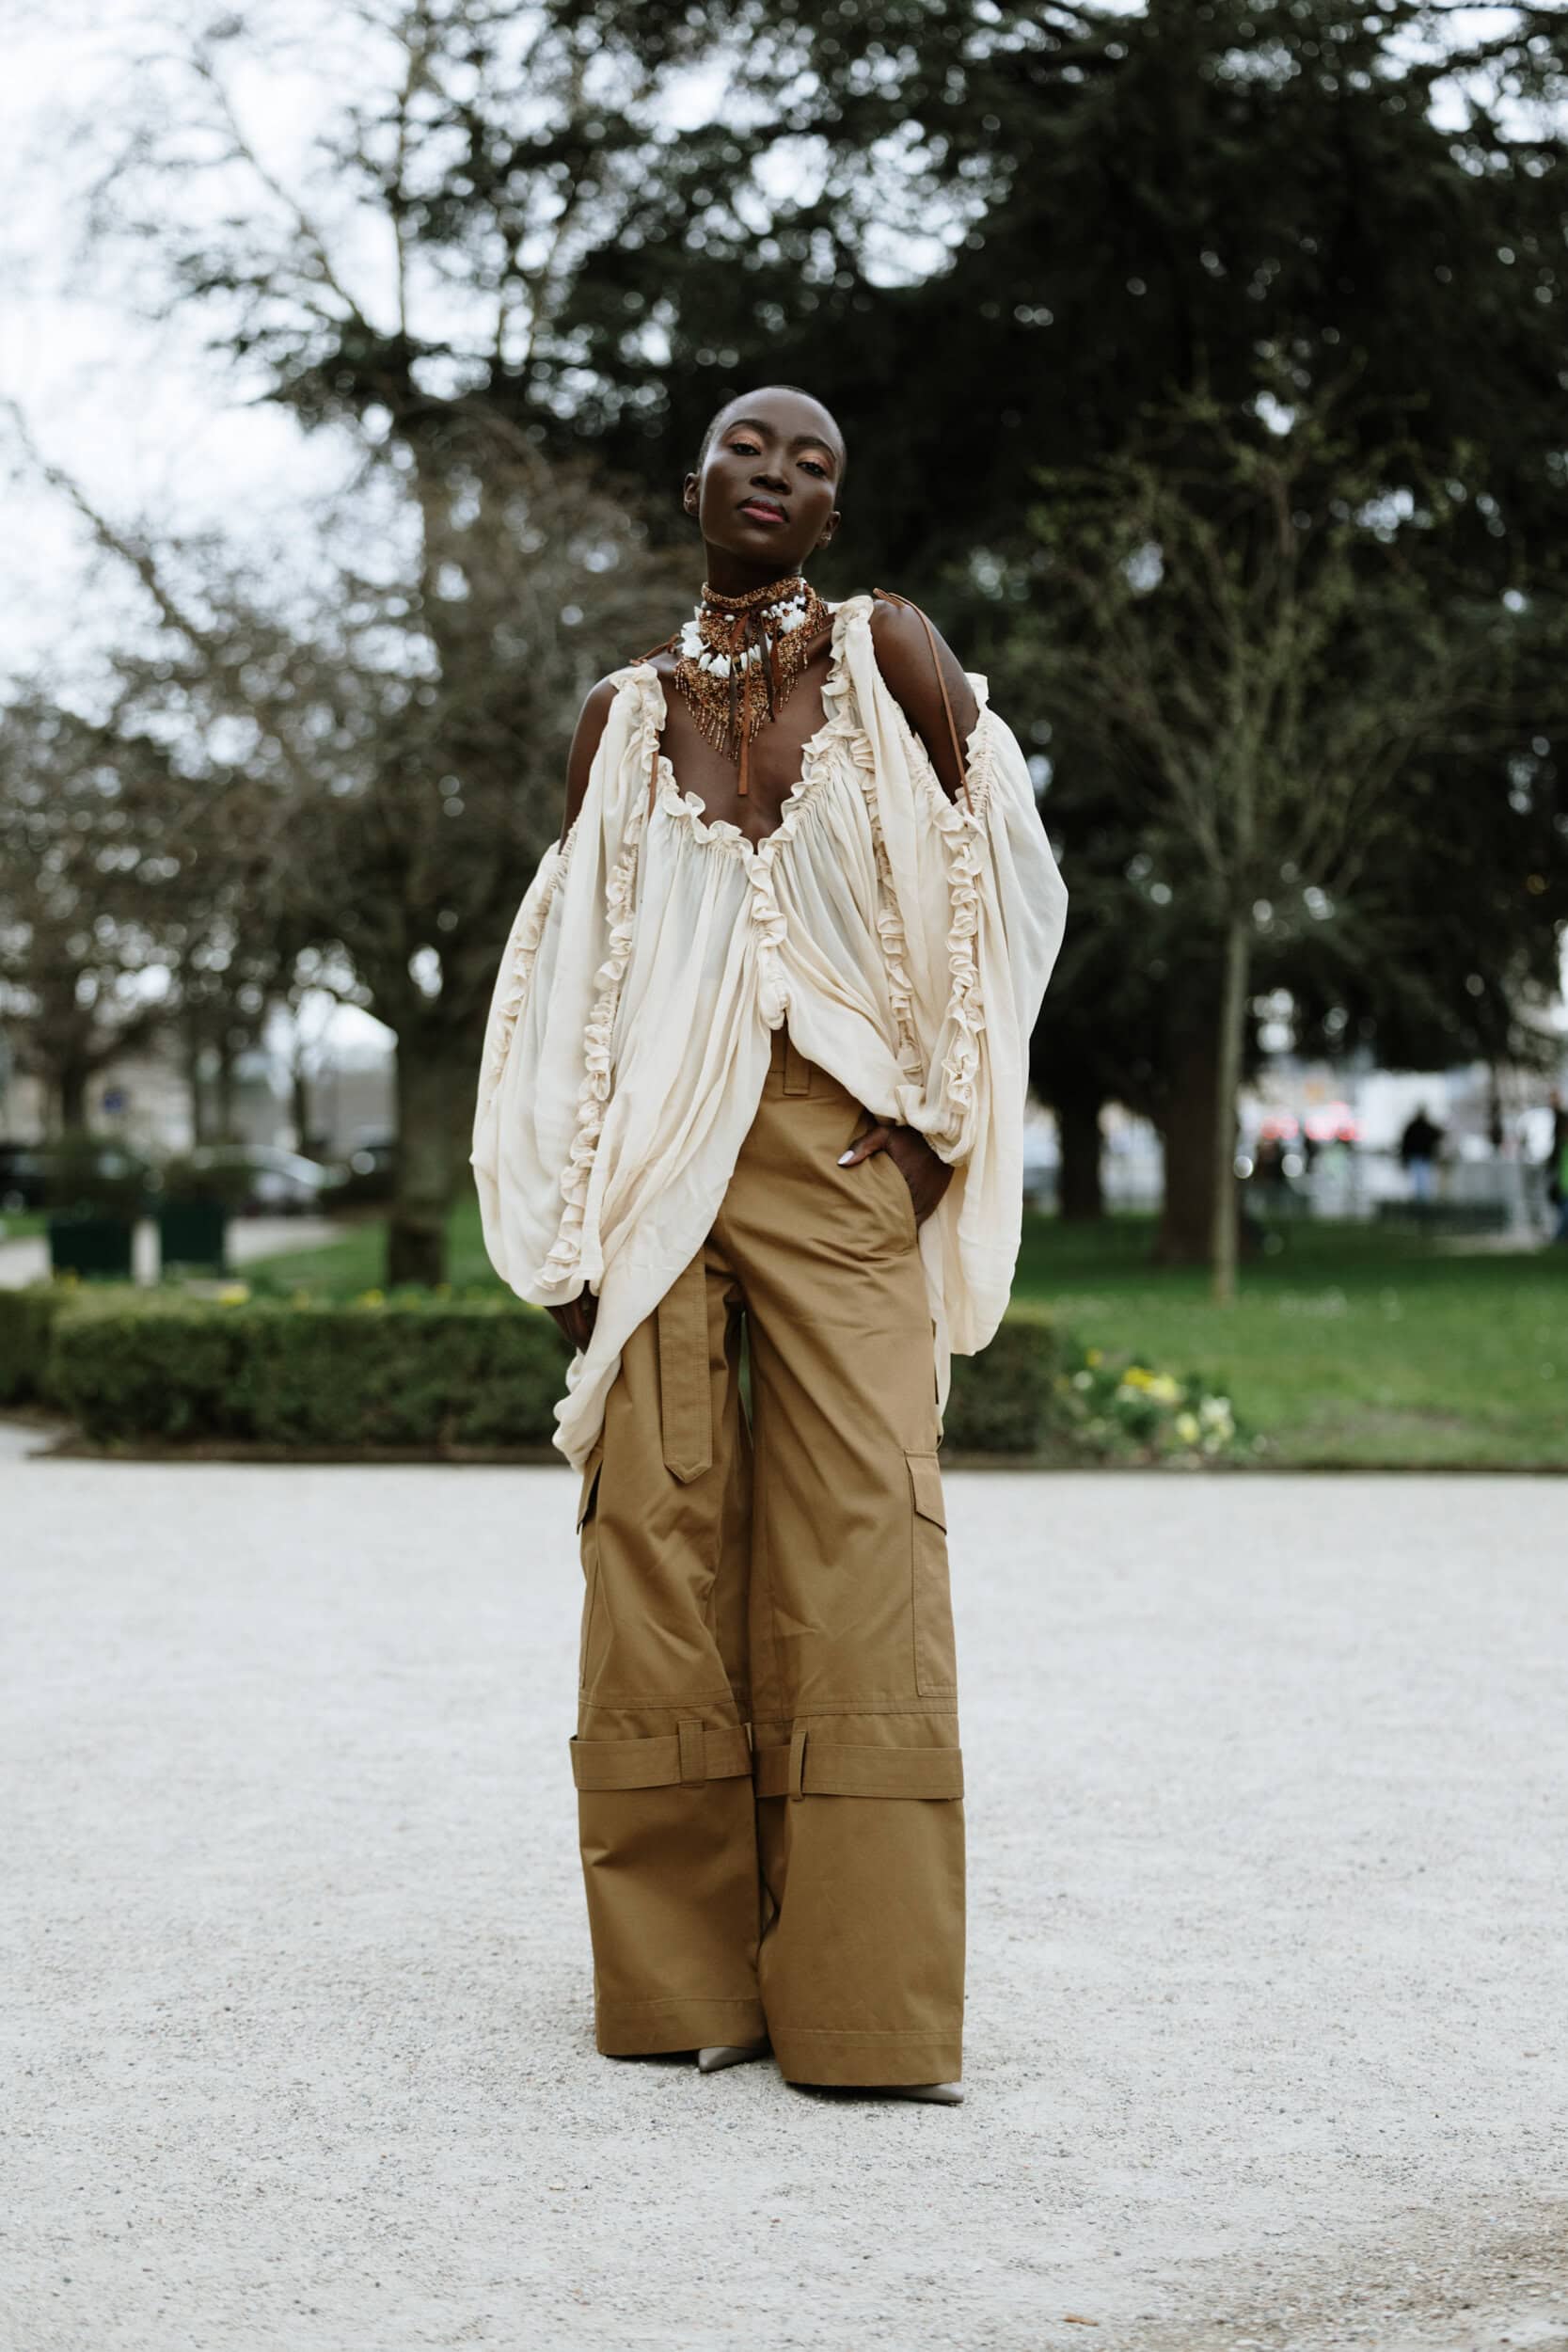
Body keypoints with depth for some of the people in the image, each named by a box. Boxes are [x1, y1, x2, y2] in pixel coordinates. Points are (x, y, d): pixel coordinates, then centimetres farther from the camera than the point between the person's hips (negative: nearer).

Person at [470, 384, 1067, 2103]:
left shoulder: (887, 652, 5)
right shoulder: (620, 716, 12)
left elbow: (1004, 882, 8)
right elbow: (569, 973, 14)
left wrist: (941, 1114, 3)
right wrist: (566, 1227, 7)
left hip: (841, 1151, -2)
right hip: (654, 1166, 2)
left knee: (862, 1546, -9)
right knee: (658, 1540, -2)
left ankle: (868, 2003, -5)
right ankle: (682, 1982, 6)